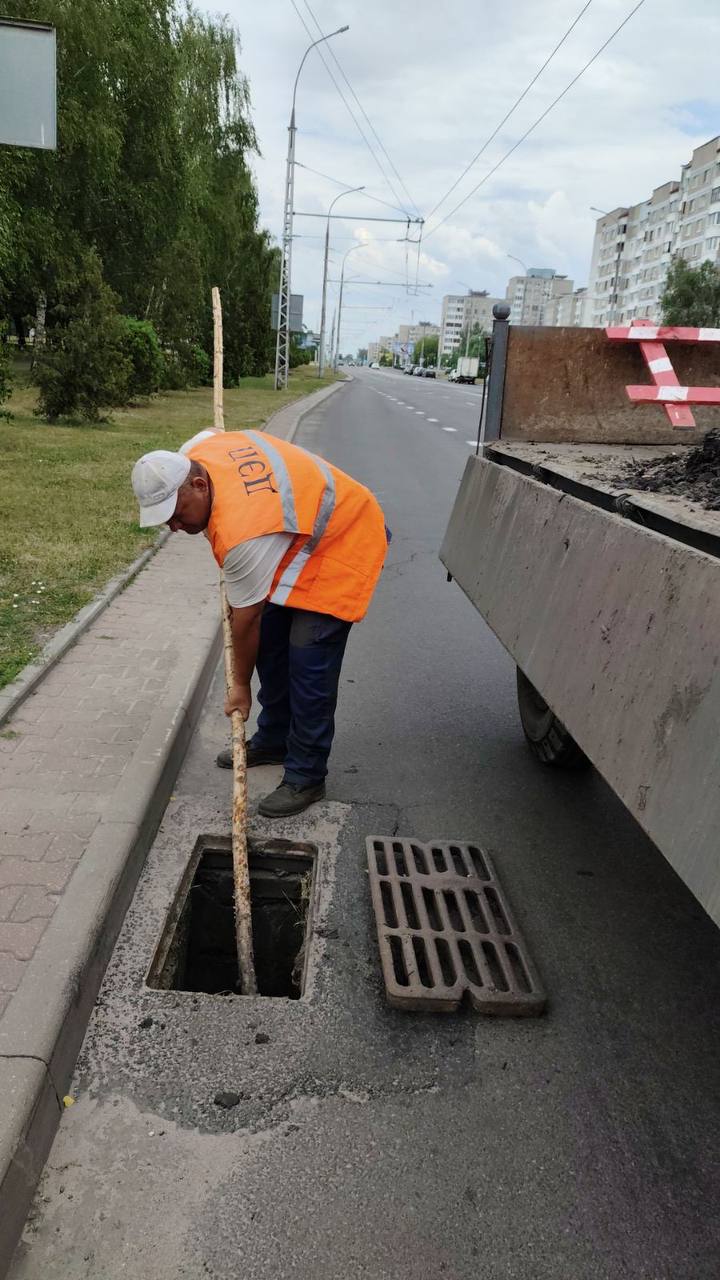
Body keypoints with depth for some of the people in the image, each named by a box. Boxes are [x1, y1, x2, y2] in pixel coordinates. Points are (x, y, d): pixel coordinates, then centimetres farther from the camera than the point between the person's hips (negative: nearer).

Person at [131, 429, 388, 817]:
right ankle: (273, 740, 26)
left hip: (343, 544, -10)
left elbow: (245, 620, -23)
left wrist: (240, 686, -8)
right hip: (302, 529, 10)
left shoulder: (243, 533, -36)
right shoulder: (191, 455, -13)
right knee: (271, 640, 11)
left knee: (309, 660, -13)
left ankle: (306, 777, -2)